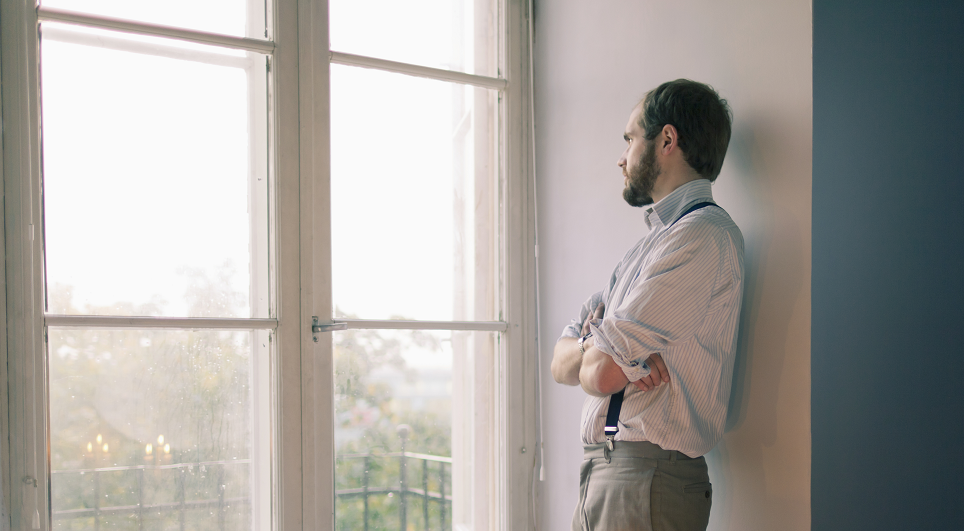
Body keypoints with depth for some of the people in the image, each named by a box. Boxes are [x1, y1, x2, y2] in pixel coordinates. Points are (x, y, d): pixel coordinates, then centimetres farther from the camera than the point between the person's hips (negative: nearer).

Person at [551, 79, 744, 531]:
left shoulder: (704, 235, -14)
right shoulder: (652, 243, 17)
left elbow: (600, 375, -20)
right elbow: (561, 364, 11)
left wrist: (607, 354, 2)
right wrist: (603, 345, -9)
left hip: (647, 481, -8)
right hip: (600, 475, 8)